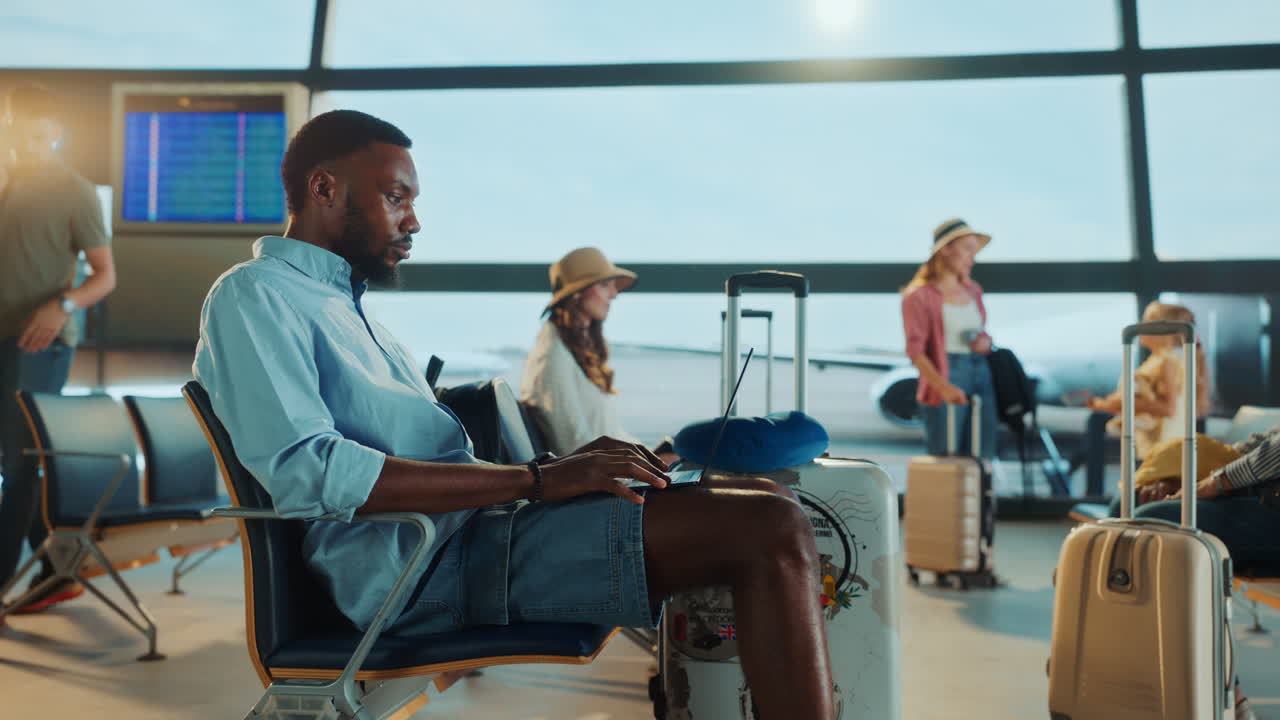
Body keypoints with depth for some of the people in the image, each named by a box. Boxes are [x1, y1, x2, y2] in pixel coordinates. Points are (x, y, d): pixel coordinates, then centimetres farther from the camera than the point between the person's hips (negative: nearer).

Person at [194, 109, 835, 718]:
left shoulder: (345, 307, 27)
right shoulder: (252, 295, -2)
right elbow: (306, 471, -19)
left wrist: (568, 465, 5)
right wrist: (537, 479, -19)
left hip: (464, 531, 10)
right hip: (425, 564, -10)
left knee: (759, 496, 6)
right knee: (771, 530, -18)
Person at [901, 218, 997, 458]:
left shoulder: (972, 290, 14)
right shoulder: (919, 295, -5)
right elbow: (915, 350, -10)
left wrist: (986, 342, 3)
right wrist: (943, 387, -23)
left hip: (981, 375, 6)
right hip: (946, 374, -6)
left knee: (981, 458, 3)